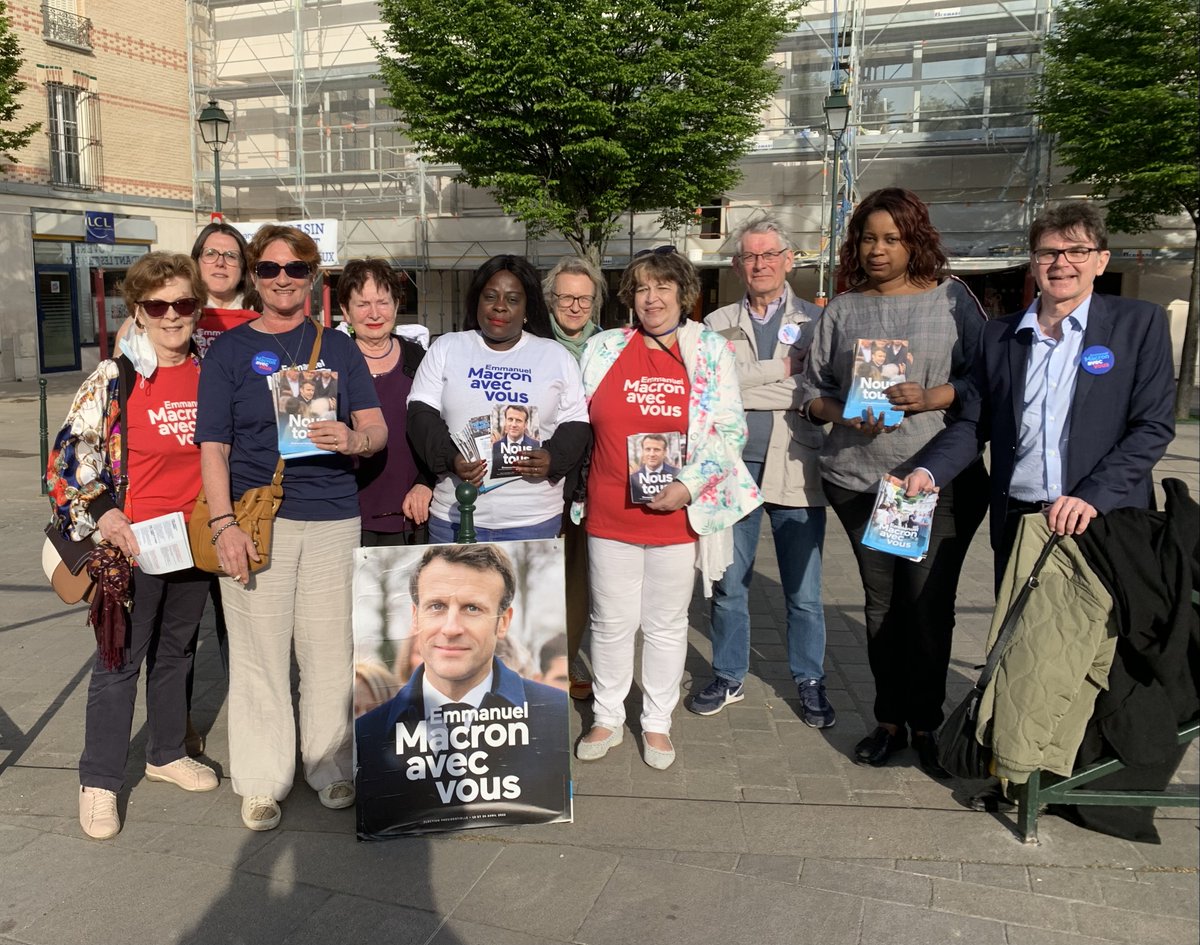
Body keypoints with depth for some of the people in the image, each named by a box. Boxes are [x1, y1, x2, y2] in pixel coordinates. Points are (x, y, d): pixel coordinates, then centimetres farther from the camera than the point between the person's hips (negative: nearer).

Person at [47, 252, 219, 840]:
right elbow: (69, 455, -9)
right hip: (132, 545, -4)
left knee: (176, 652, 18)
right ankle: (99, 782, 21)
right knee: (119, 661, 5)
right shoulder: (115, 379, -10)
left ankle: (167, 753, 37)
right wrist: (101, 515, -18)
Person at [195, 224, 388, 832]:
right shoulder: (229, 349, 7)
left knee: (330, 650, 5)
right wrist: (223, 524, -10)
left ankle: (328, 767, 22)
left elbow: (377, 427, 8)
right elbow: (213, 446, 1)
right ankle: (262, 780, 17)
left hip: (333, 519, 2)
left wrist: (354, 440, -16)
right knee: (259, 653, 2)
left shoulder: (338, 347, 13)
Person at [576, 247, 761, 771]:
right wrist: (576, 489, 2)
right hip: (610, 512, 1)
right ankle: (606, 719, 27)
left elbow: (731, 430, -2)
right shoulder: (603, 349, 4)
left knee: (666, 624, 11)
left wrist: (688, 484, -13)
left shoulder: (711, 350, 0)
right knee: (611, 622, 10)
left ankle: (656, 722, 28)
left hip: (680, 514, -1)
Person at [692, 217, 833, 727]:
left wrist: (743, 385, -14)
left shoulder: (815, 321, 5)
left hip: (795, 470, -1)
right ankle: (728, 677, 28)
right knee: (728, 585, 11)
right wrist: (783, 367, -12)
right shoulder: (718, 324, 9)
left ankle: (810, 682, 25)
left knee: (804, 591, 7)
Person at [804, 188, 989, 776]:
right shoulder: (842, 309, 11)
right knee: (881, 602, 9)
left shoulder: (953, 300, 4)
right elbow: (815, 389, 10)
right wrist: (844, 415, -10)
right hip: (859, 478, 2)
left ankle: (926, 725, 16)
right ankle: (889, 720, 24)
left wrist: (932, 397, -15)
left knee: (929, 604, -2)